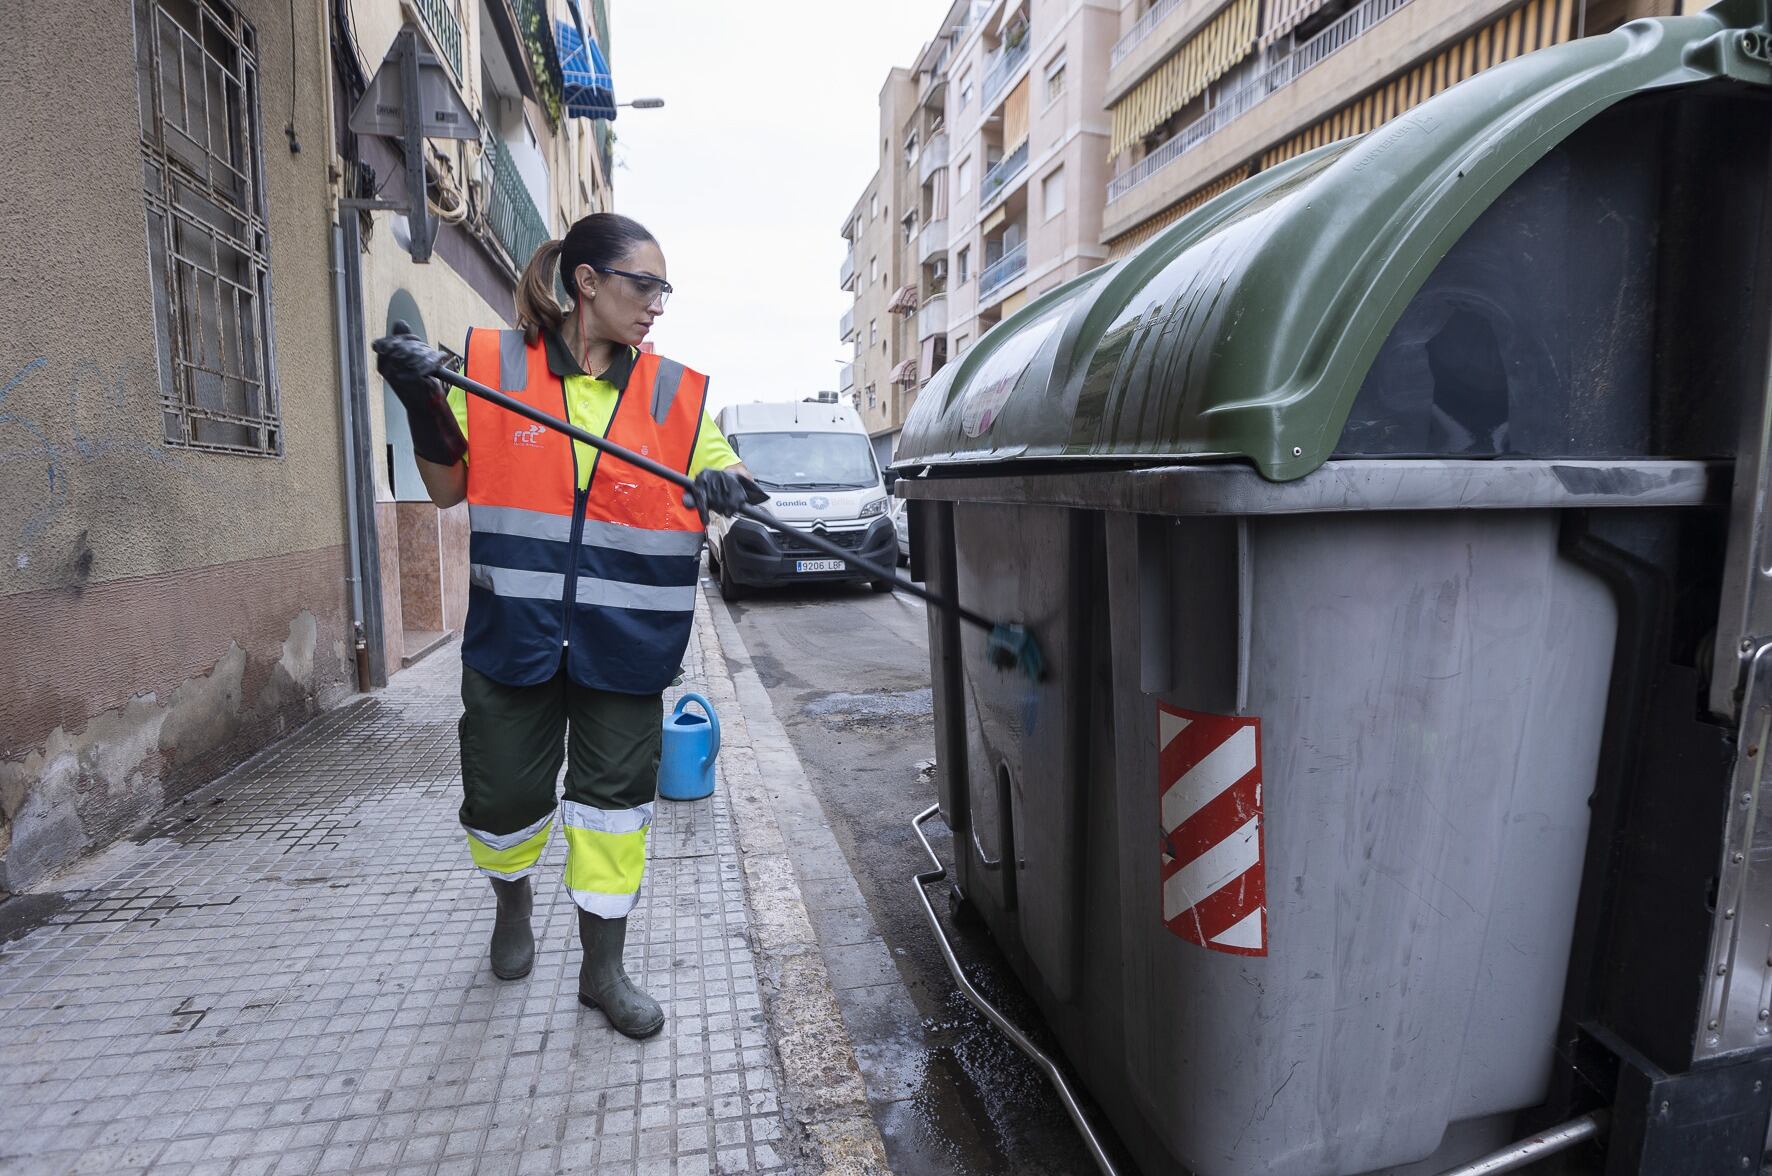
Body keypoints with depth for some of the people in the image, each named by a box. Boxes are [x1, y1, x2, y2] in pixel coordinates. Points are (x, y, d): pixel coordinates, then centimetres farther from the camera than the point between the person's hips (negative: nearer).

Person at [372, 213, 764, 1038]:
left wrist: (725, 487, -22)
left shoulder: (675, 393, 3)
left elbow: (723, 473, 2)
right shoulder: (493, 365, 0)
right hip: (512, 632, 0)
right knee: (504, 795, 11)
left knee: (615, 797, 5)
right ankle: (513, 901, 46)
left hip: (624, 644, 1)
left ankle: (603, 969, 24)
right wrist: (421, 405, -12)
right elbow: (448, 489, 4)